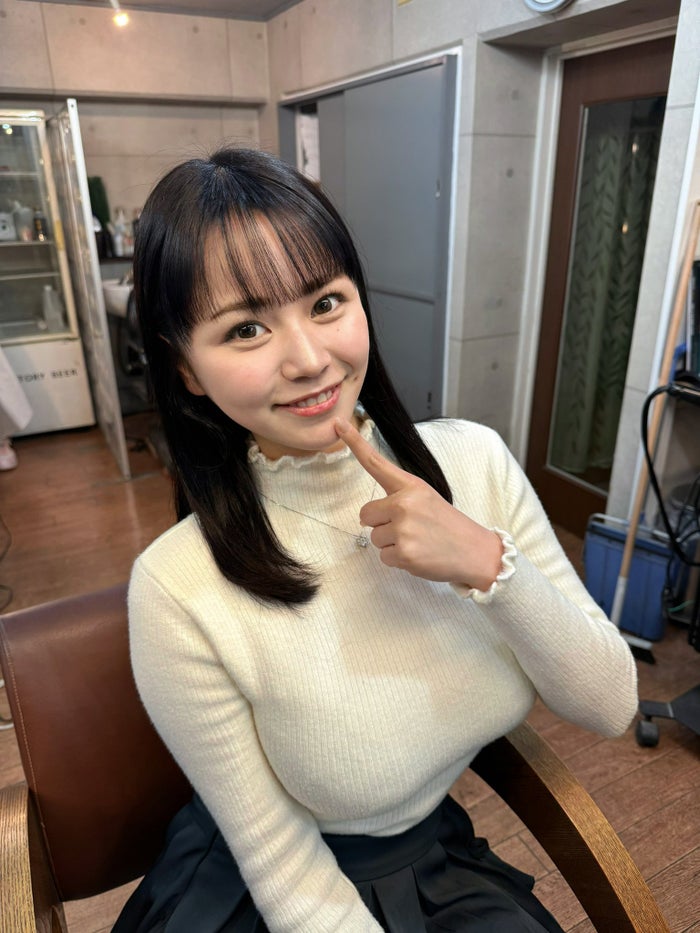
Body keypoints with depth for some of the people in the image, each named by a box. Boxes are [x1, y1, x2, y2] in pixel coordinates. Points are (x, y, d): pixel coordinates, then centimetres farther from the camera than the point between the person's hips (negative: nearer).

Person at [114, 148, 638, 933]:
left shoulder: (474, 461, -16)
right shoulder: (178, 591, -27)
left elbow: (610, 707, -13)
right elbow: (281, 867, -15)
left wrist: (490, 564, -28)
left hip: (445, 861, 3)